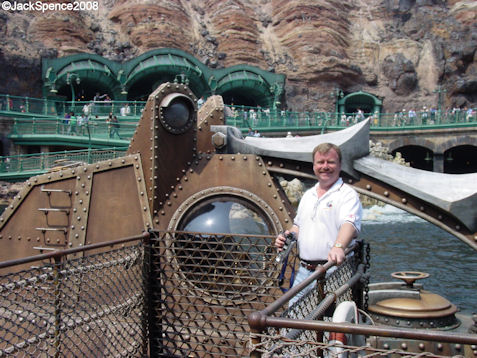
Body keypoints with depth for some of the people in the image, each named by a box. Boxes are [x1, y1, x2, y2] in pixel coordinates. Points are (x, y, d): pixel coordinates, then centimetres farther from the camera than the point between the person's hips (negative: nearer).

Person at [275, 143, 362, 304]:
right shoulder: (308, 195, 18)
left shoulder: (347, 194, -5)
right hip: (304, 271, 7)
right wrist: (287, 236, 7)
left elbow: (350, 224, -23)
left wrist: (338, 247, -42)